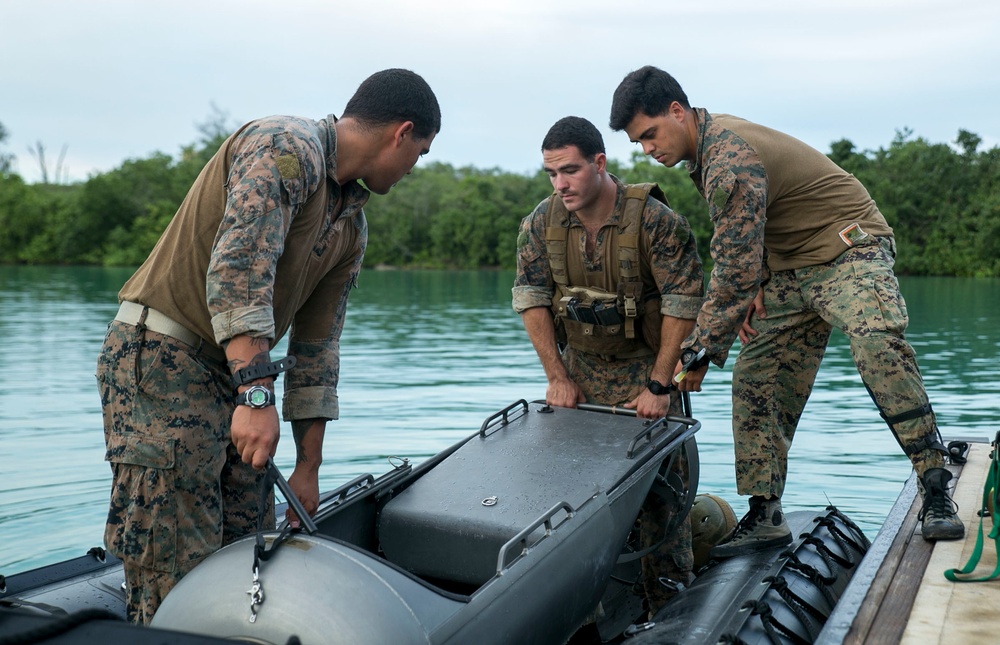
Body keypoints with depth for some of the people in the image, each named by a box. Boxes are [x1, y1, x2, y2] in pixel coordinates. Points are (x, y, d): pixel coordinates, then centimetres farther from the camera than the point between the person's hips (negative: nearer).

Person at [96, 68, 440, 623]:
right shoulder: (286, 147, -14)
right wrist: (256, 394, -33)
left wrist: (309, 467, 13)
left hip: (231, 374, 9)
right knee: (178, 577, -8)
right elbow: (239, 266, -27)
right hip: (160, 355, -9)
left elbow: (317, 345, 14)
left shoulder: (352, 228, 13)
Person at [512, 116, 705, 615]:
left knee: (661, 486, -6)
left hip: (645, 366, -4)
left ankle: (669, 607, 6)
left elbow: (683, 305, -16)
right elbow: (531, 299, -2)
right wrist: (557, 377, -5)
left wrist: (658, 385, -16)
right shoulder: (541, 224, -6)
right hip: (580, 367, 4)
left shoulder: (656, 222, -19)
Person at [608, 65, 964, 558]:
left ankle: (936, 489, -27)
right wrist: (755, 287, -1)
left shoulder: (730, 159, -26)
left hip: (849, 250, -9)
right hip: (790, 268, 9)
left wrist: (698, 354, -21)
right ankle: (765, 516, 8)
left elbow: (734, 270, -27)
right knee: (755, 381, 1)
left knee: (877, 344, -34)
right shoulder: (710, 143, 5)